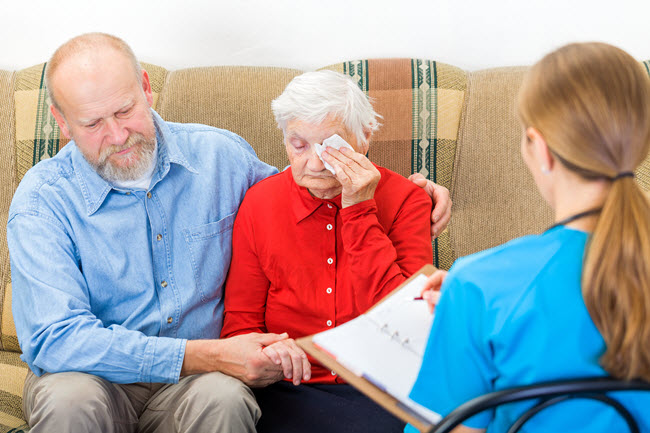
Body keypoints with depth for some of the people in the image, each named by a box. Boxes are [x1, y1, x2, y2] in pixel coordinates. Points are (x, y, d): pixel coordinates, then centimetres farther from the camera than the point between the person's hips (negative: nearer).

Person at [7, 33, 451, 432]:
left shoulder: (220, 155, 2)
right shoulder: (43, 199, -9)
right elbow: (54, 338, -21)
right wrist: (207, 356, -27)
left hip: (193, 382, 1)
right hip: (95, 376, -1)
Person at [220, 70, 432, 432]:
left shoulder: (406, 199, 1)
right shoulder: (259, 204, 6)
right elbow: (240, 324, 10)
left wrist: (359, 211, -12)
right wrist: (265, 352, -15)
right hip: (290, 391, 1)